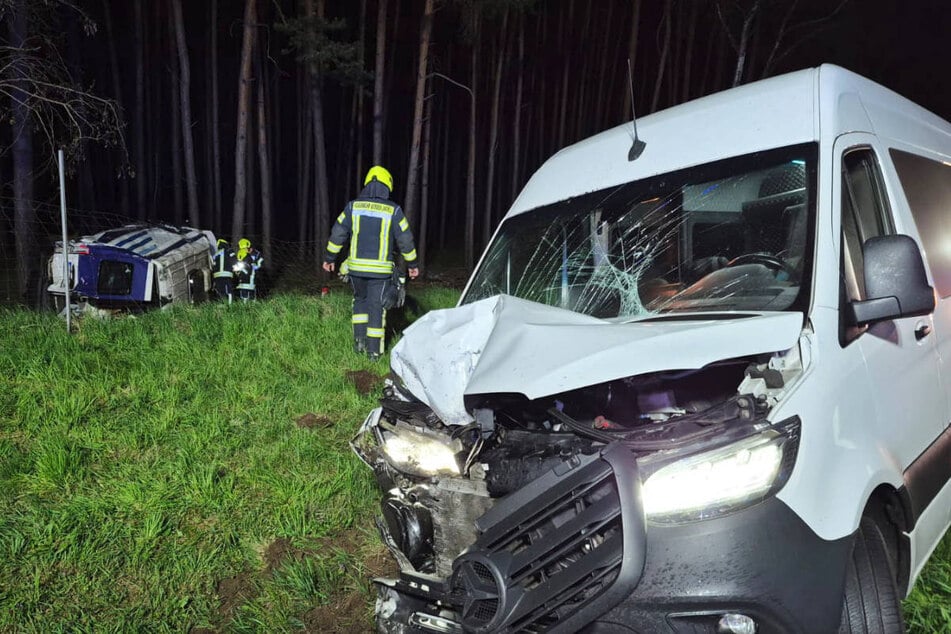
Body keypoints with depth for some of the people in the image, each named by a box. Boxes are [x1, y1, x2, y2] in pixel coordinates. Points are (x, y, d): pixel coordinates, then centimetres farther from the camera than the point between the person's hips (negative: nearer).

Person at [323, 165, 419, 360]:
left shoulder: (353, 206, 1)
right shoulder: (393, 210, -4)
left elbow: (337, 234, 3)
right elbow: (405, 240, 1)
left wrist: (329, 258, 14)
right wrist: (412, 264, 13)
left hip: (356, 267, 2)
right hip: (380, 269, -2)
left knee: (360, 300, 22)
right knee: (377, 306, 6)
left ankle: (359, 340, 16)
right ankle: (374, 349, 8)